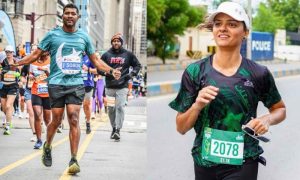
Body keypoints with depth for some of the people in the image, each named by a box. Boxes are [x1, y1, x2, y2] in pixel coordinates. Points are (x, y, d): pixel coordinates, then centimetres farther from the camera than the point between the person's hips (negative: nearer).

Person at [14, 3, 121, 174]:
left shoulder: (84, 37, 10)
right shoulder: (52, 35, 5)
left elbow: (95, 60, 17)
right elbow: (36, 54, 9)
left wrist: (111, 70, 4)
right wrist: (16, 63, 1)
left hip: (76, 84, 1)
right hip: (56, 83, -1)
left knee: (74, 119, -10)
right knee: (57, 120, 0)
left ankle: (74, 160, -8)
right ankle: (47, 147, 29)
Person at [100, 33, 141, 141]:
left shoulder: (128, 55, 6)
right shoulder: (106, 55, 7)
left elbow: (138, 65, 15)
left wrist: (132, 74, -2)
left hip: (122, 87, -2)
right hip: (109, 86, 2)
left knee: (120, 107, -12)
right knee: (111, 109, 6)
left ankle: (118, 130, -14)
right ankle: (114, 128, 21)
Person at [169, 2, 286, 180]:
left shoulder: (259, 74, -5)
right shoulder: (195, 72, -3)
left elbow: (280, 109, 12)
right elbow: (181, 128, 1)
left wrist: (267, 119, -9)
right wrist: (197, 105, -17)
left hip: (242, 163, -1)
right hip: (204, 161, 2)